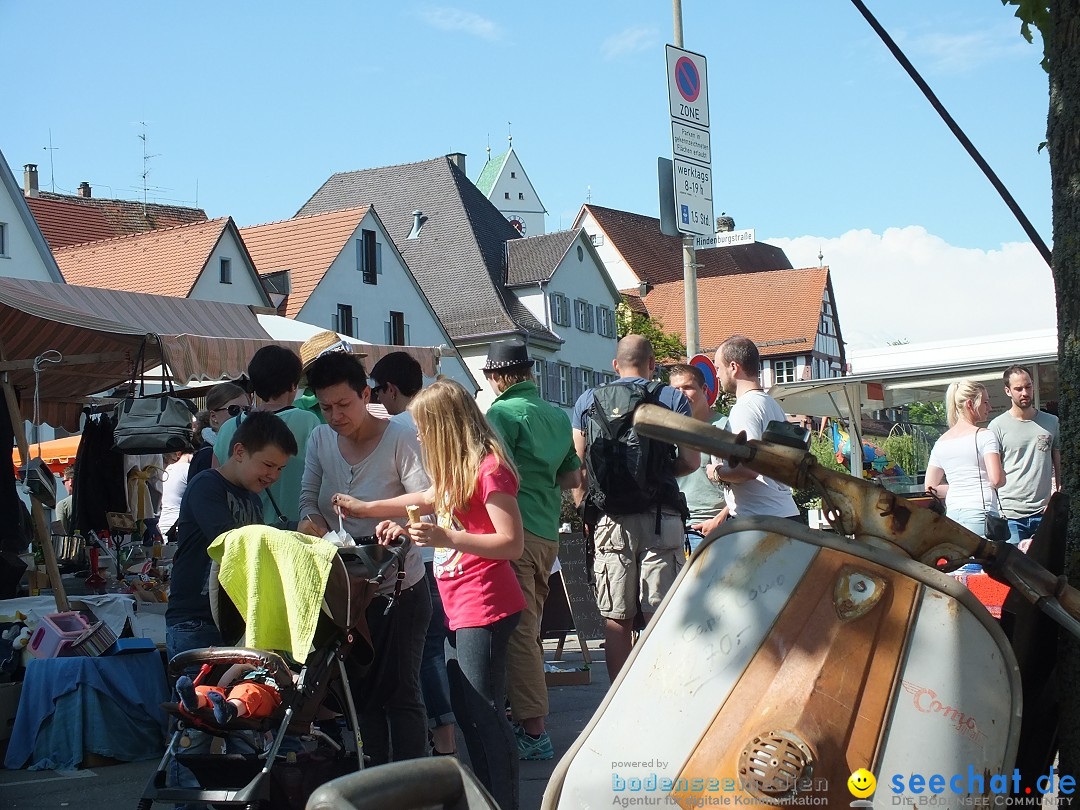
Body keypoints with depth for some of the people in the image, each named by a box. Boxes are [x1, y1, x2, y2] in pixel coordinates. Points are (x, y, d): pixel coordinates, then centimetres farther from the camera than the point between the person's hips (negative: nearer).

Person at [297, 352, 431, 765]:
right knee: (362, 693, 13)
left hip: (400, 589, -6)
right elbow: (308, 495, 7)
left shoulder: (401, 439, -13)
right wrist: (311, 520, -16)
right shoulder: (320, 439, 5)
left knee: (400, 692, -4)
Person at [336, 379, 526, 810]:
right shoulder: (456, 471, 14)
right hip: (459, 609, 10)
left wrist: (445, 537, -25)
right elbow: (428, 499, 32)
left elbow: (512, 543, -20)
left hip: (484, 610, -10)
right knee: (466, 710, 13)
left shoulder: (489, 469, -15)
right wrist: (363, 507, 33)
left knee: (484, 714, -9)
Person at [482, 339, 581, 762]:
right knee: (529, 627, 18)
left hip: (516, 531, -8)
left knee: (518, 630, -7)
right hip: (548, 532, 8)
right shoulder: (558, 415, 15)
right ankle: (524, 711, 27)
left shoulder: (503, 412, -8)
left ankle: (533, 731, -8)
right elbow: (573, 477, 20)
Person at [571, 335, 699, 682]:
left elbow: (577, 468, 7)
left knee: (616, 620, 6)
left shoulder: (587, 402, 8)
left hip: (609, 522, 2)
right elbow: (691, 461, -1)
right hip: (660, 520, -1)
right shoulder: (672, 398, 3)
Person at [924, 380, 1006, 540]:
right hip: (979, 513, -6)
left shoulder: (941, 442, 15)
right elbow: (997, 480, -14)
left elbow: (930, 488, 15)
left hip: (951, 514, 6)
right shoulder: (985, 435, -4)